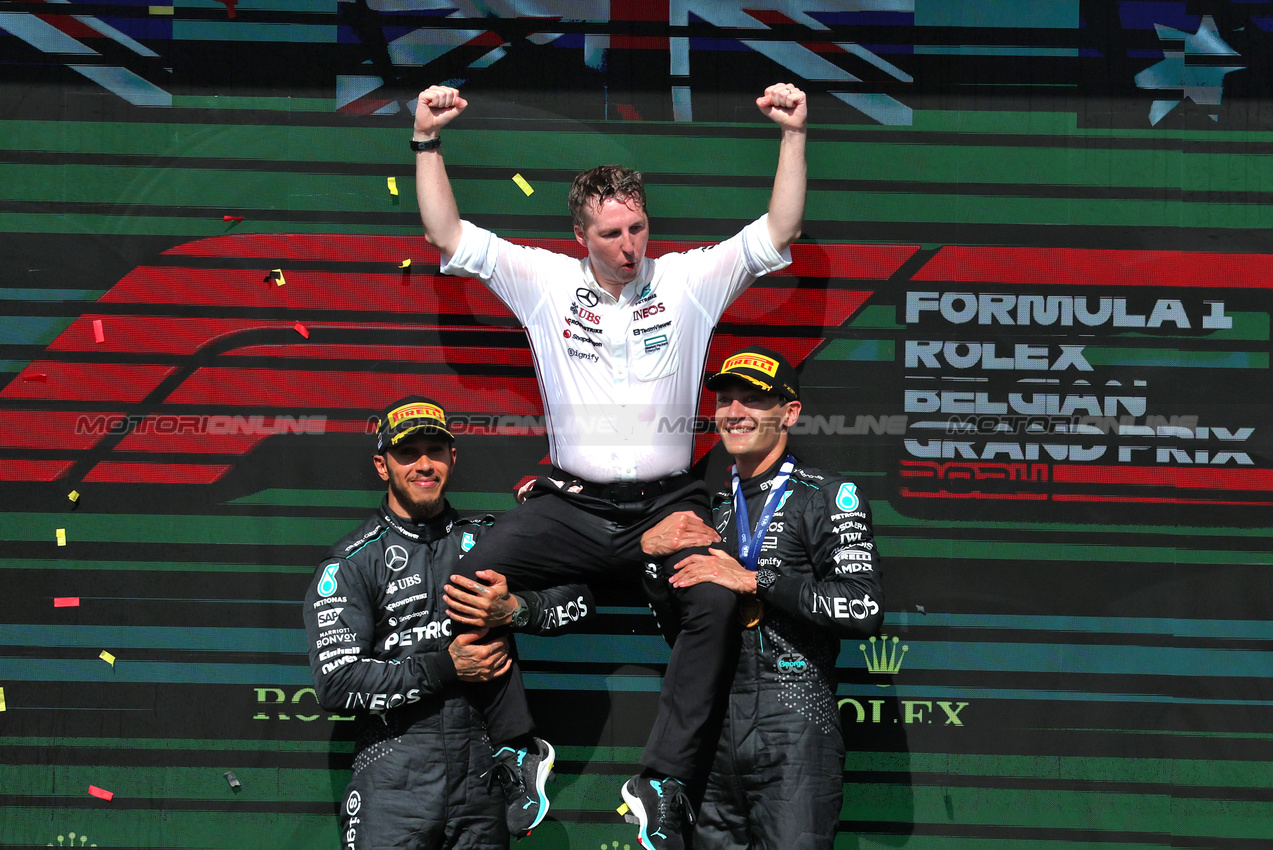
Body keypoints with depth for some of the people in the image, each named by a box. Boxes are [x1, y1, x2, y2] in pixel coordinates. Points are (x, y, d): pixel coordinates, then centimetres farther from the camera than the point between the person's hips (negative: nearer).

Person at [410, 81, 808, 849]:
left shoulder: (690, 280, 5)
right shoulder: (546, 282, 6)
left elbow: (778, 233, -1)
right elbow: (449, 235, 2)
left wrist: (793, 135, -10)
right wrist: (428, 142, -9)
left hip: (667, 502, -1)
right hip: (572, 504, 1)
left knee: (718, 600, -31)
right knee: (472, 577, -23)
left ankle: (664, 782, -23)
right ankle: (518, 748, -10)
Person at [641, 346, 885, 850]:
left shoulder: (828, 498, -1)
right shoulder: (710, 508, 18)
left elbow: (864, 610, -15)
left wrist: (752, 580, -15)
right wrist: (648, 545, 3)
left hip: (794, 737, -6)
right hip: (712, 731, 6)